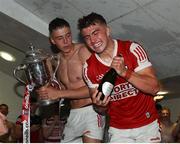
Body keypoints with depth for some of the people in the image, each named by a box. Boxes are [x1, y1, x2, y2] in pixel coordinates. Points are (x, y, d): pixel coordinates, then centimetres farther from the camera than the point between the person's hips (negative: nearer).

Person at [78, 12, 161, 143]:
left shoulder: (132, 49, -14)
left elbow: (154, 88, -18)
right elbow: (102, 110, 1)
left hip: (147, 124, -1)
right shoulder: (89, 68, -6)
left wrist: (125, 72, -30)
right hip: (118, 130, 2)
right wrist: (100, 105, -23)